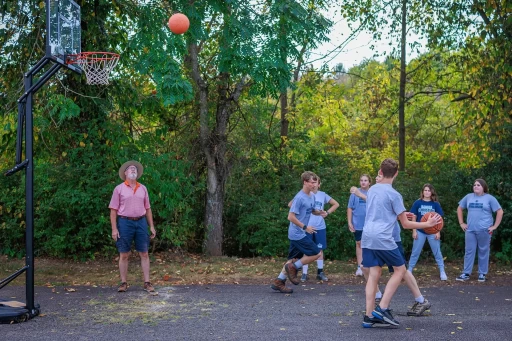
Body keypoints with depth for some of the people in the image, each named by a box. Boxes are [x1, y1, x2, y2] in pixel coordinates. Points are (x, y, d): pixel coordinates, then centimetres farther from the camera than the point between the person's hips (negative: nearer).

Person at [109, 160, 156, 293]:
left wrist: (152, 226, 10)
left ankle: (147, 282, 6)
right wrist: (114, 229, -8)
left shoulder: (142, 188, 12)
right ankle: (123, 283, 10)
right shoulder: (119, 189, 2)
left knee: (144, 253, 2)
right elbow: (113, 210, -1)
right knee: (124, 254, 2)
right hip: (125, 222, -3)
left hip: (141, 222, 3)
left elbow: (147, 208, 15)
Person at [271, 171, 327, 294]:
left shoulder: (312, 196, 8)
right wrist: (305, 227, -19)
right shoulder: (300, 198, -19)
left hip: (297, 234, 9)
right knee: (317, 253, -8)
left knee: (294, 259, 13)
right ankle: (293, 268, 2)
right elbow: (291, 216, -20)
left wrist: (320, 212, 3)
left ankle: (278, 282, 18)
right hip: (298, 234, -9)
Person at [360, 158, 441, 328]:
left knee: (374, 274, 7)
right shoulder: (394, 194, -7)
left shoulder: (372, 190, 14)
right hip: (383, 239, -6)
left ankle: (369, 317, 2)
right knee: (400, 269, 9)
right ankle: (382, 308, -1)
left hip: (367, 237, 6)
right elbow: (406, 224, -1)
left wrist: (399, 214, 38)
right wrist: (428, 224, 7)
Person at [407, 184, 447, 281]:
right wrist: (414, 231, -2)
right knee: (415, 252, 6)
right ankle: (409, 271, 13)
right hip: (420, 231, 0)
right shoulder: (417, 203, -1)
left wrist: (438, 232, -2)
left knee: (437, 252, 6)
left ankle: (442, 272, 12)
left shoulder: (436, 204, 0)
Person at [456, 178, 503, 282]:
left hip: (484, 230, -3)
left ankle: (482, 274, 13)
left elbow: (500, 212, -3)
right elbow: (459, 208, 19)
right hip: (470, 230, 3)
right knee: (469, 251, 4)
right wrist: (461, 223, 11)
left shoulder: (489, 198, -2)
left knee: (483, 252, 4)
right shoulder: (468, 197, 8)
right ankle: (466, 273, 9)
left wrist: (495, 226, -7)